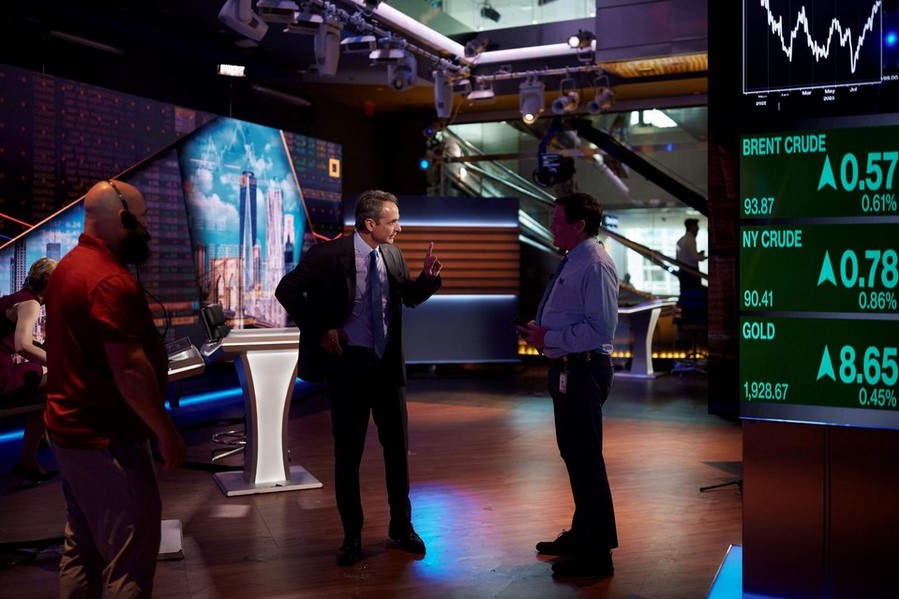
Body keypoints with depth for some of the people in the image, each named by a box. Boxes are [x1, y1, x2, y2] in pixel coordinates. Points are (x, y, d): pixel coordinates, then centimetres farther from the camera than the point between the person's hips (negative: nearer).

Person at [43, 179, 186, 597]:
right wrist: (166, 433, -18)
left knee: (82, 547, 18)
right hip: (106, 439, -10)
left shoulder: (70, 266, 11)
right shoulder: (111, 280, -21)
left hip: (70, 428, 10)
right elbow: (129, 370, -25)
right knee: (130, 555, -3)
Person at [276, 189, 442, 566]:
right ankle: (352, 535, 22)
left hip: (387, 363, 4)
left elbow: (409, 298, 16)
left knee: (397, 446, 11)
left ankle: (401, 526, 28)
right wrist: (319, 330, -15)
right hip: (348, 362, -4)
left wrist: (429, 277, -4)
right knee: (347, 452, 6)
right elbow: (286, 290, -11)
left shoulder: (392, 255, 4)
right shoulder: (329, 255, -12)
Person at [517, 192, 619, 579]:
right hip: (567, 369, 11)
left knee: (585, 460, -3)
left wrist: (549, 338, -19)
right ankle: (582, 535, 36)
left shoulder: (595, 266, -17)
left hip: (583, 371, -11)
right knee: (573, 455, 20)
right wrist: (540, 331, 5)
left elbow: (600, 329, -24)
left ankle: (597, 554, 9)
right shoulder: (572, 263, 14)